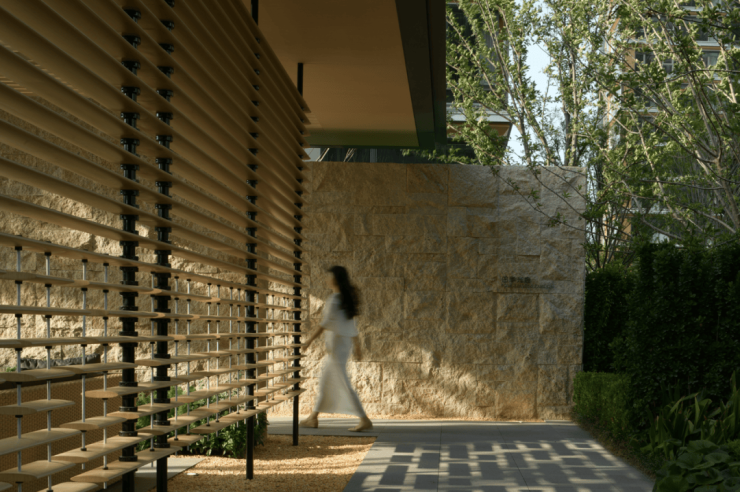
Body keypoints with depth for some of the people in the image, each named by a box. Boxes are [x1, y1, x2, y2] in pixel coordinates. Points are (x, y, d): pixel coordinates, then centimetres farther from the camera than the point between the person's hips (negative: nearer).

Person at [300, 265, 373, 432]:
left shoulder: (334, 299, -16)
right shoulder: (347, 298, 11)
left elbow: (326, 323, -20)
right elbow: (352, 325, 16)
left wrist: (309, 340, -15)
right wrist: (357, 347, 21)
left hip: (336, 342, -10)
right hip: (346, 341, 10)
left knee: (343, 383, -8)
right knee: (325, 381, 17)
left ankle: (365, 420, -11)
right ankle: (313, 418, 26)